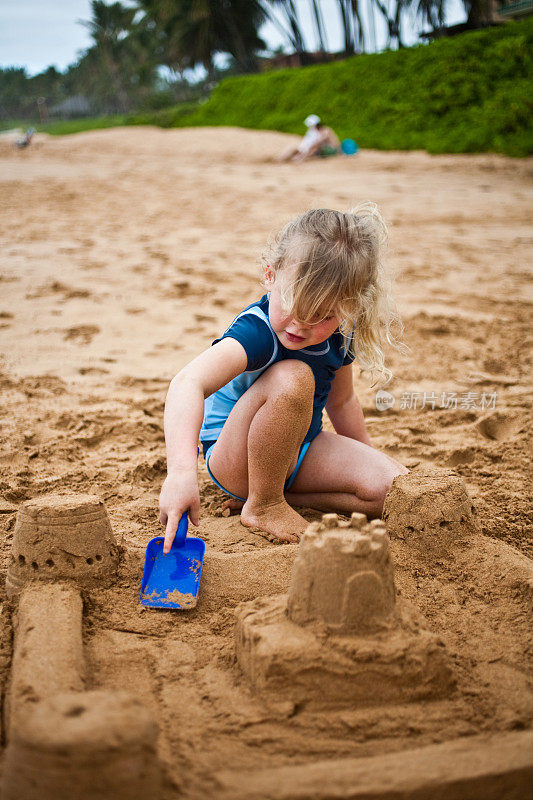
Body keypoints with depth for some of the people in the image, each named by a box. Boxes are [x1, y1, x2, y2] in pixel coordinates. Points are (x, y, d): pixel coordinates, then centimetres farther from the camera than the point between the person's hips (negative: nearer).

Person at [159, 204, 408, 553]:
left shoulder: (338, 334, -9)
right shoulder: (257, 332, -31)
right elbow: (188, 383, -50)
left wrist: (369, 453, 20)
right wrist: (181, 471, -64)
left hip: (300, 448, 6)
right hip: (235, 458, -6)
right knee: (292, 377, -36)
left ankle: (279, 491, -1)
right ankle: (262, 505, -17)